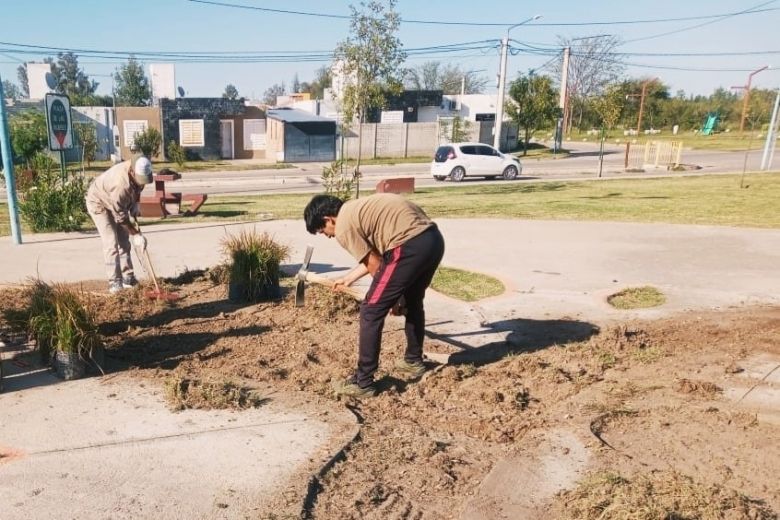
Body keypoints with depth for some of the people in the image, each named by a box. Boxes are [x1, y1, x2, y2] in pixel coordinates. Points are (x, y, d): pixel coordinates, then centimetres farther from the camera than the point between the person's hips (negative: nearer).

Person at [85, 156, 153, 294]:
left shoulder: (139, 171, -20)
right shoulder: (121, 185, -41)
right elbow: (121, 217, -31)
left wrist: (134, 206, -5)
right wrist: (136, 234, -26)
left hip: (118, 203, 8)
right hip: (99, 204, -8)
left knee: (124, 242, 6)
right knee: (111, 244, -14)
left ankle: (128, 278, 12)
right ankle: (114, 282, -10)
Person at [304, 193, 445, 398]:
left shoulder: (343, 227, -2)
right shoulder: (355, 209, 25)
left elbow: (375, 265, 1)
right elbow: (376, 254, 30)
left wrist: (388, 292, 18)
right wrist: (349, 278, 40)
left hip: (411, 246, -10)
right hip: (434, 239, 10)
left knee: (371, 311, 2)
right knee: (414, 302, 29)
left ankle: (362, 382, 9)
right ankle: (413, 361, 46)